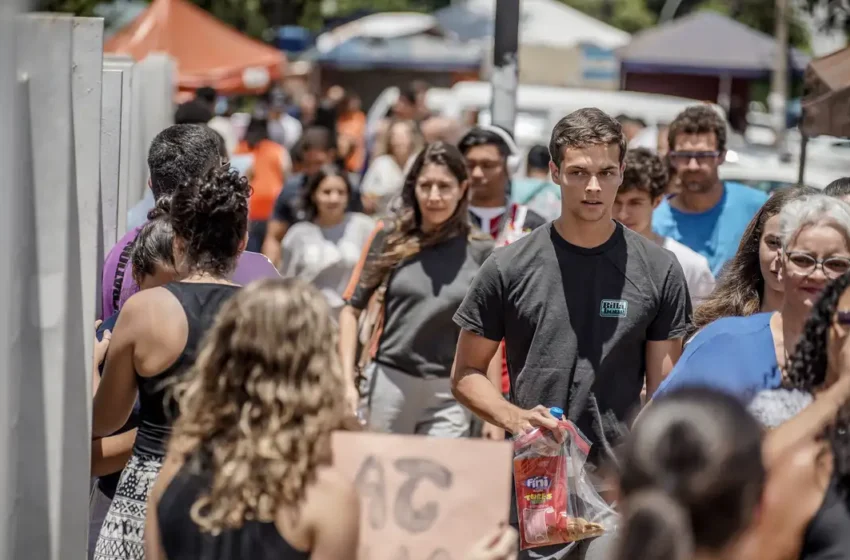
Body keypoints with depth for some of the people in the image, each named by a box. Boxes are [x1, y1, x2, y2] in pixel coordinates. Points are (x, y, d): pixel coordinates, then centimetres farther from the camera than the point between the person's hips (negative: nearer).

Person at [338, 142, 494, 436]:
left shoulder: (481, 252, 2)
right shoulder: (389, 238, 2)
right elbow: (352, 310, 6)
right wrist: (347, 382, -3)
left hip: (449, 394, 0)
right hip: (388, 382, 1)